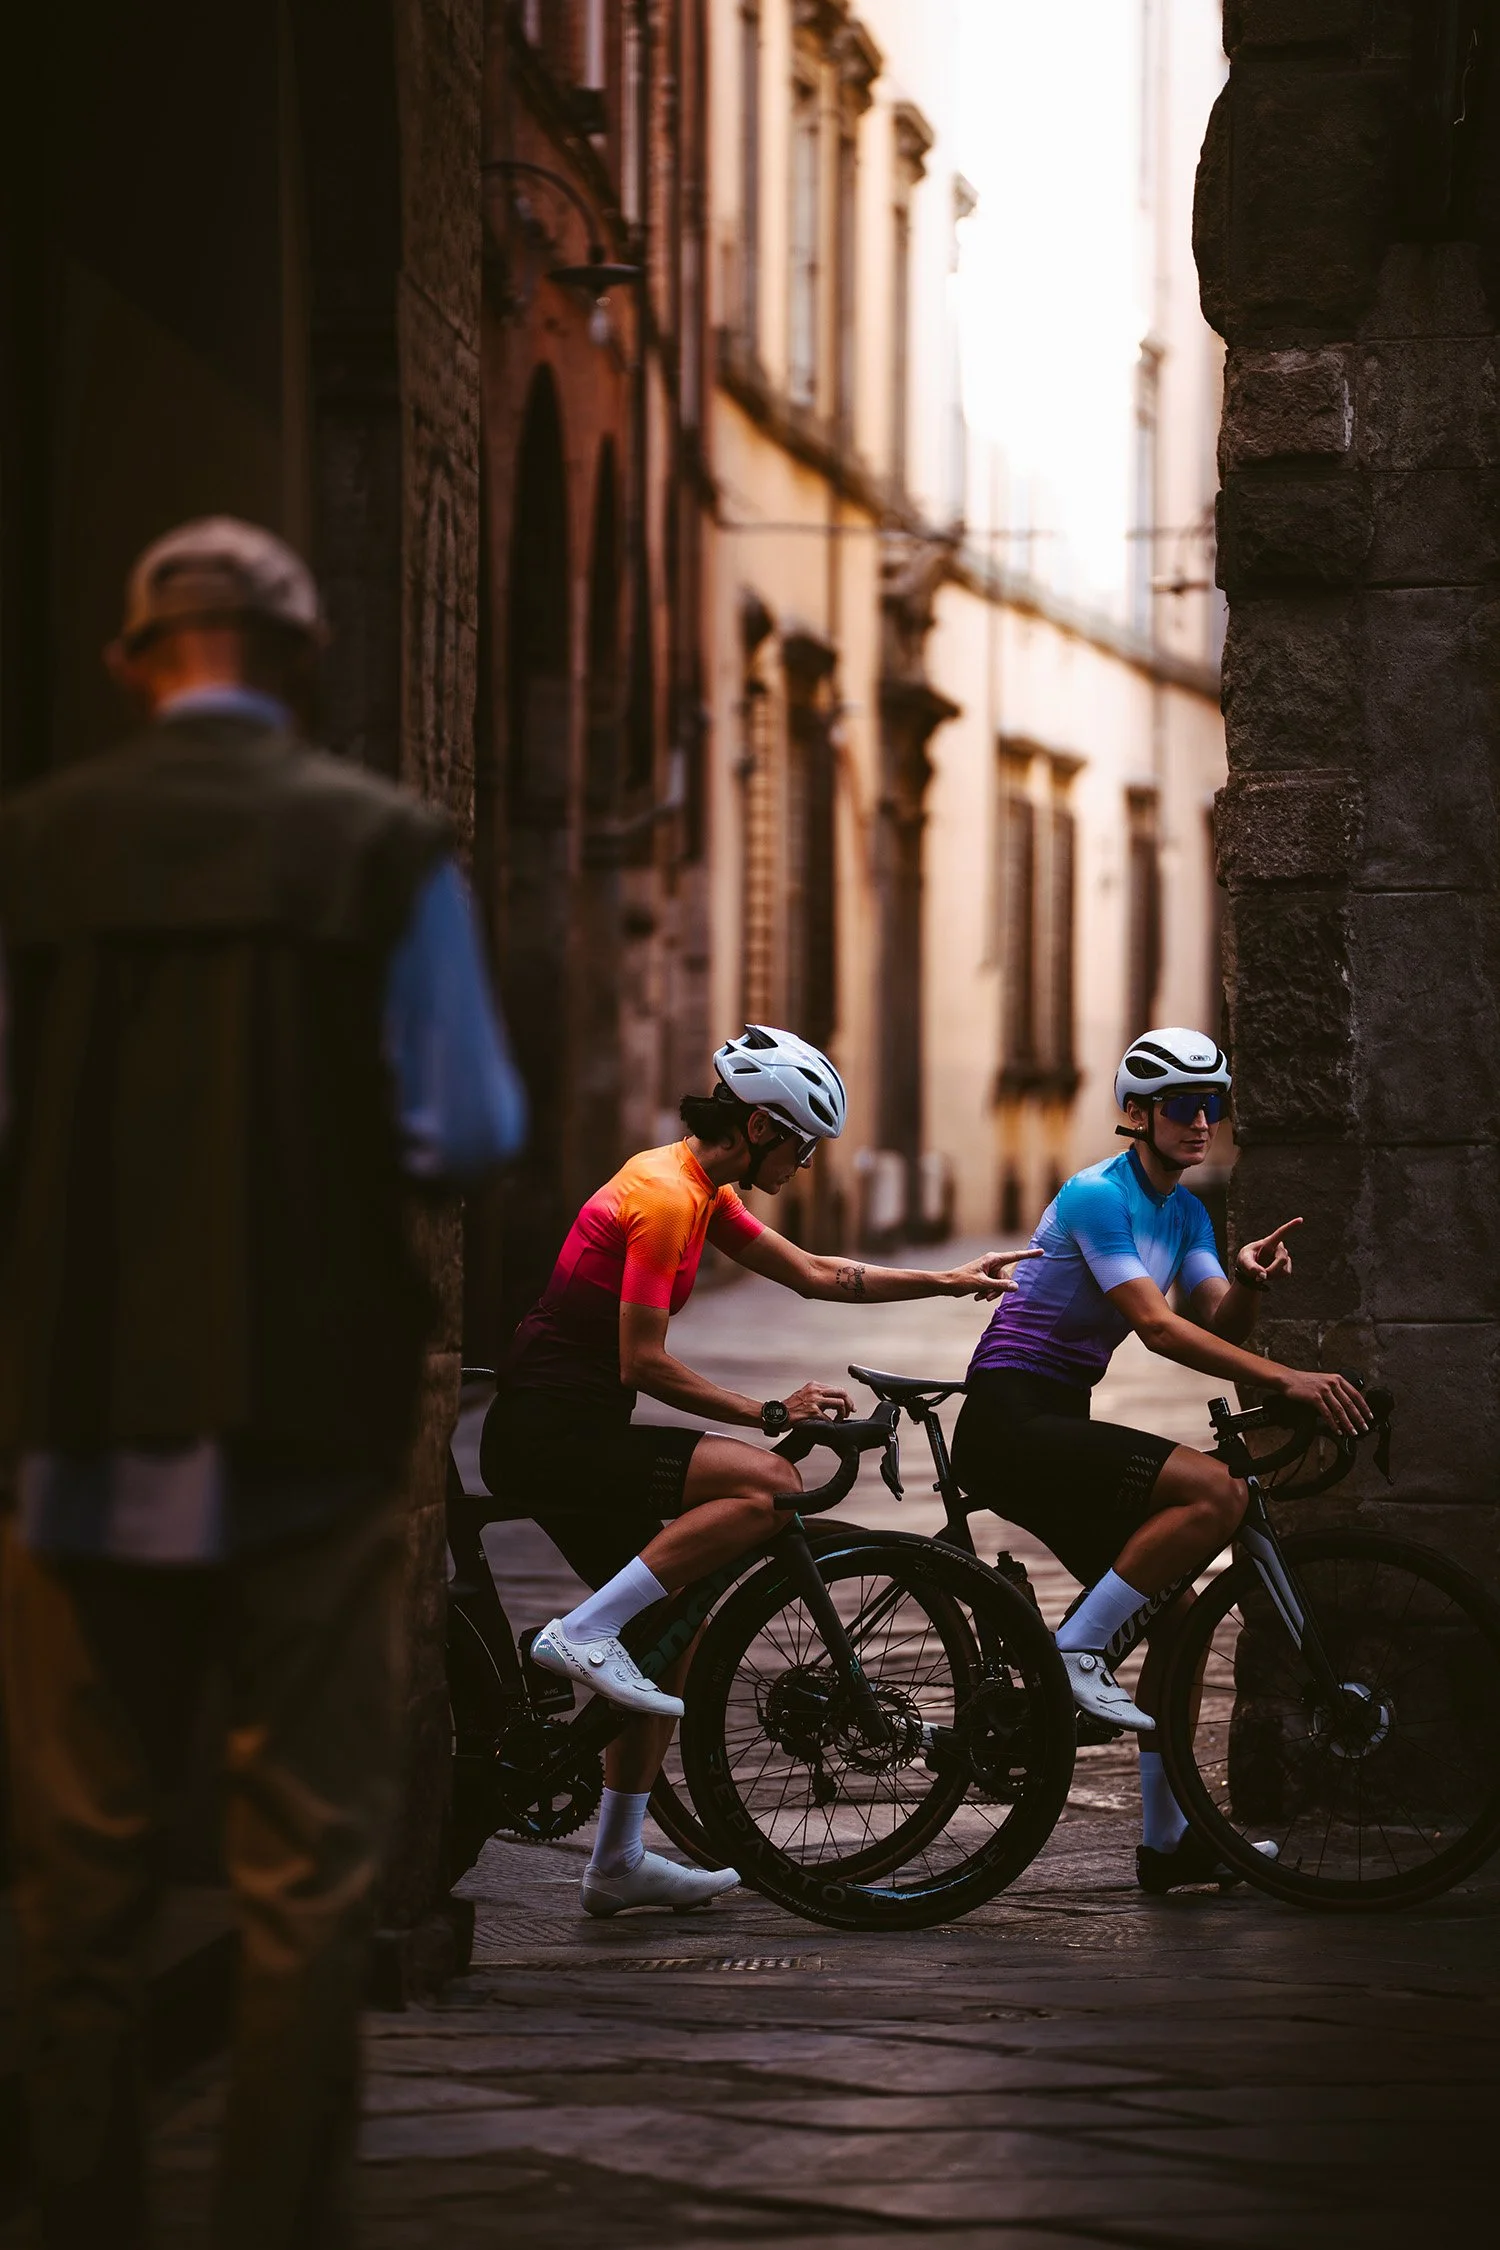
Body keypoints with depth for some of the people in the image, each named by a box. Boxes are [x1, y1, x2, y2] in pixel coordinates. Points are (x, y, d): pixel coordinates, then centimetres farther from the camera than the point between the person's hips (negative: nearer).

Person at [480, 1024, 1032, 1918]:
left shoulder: (701, 1190, 14)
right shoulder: (665, 1197, -17)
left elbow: (813, 1274, 23)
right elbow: (643, 1364, -20)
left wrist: (948, 1282, 21)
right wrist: (771, 1413, -16)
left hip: (563, 1430, 10)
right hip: (554, 1432, -10)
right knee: (769, 1485, -23)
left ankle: (619, 1862, 16)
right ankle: (584, 1633, -20)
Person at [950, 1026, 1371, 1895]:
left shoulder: (1184, 1212, 14)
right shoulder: (1098, 1196, -15)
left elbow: (1220, 1326, 4)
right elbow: (1158, 1327, -24)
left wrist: (1249, 1280, -19)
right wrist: (1284, 1379, -30)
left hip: (1054, 1429, 9)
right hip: (1010, 1424, -9)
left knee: (1175, 1613, 7)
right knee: (1216, 1491, -25)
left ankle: (1170, 1842, 14)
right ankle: (1076, 1651, -16)